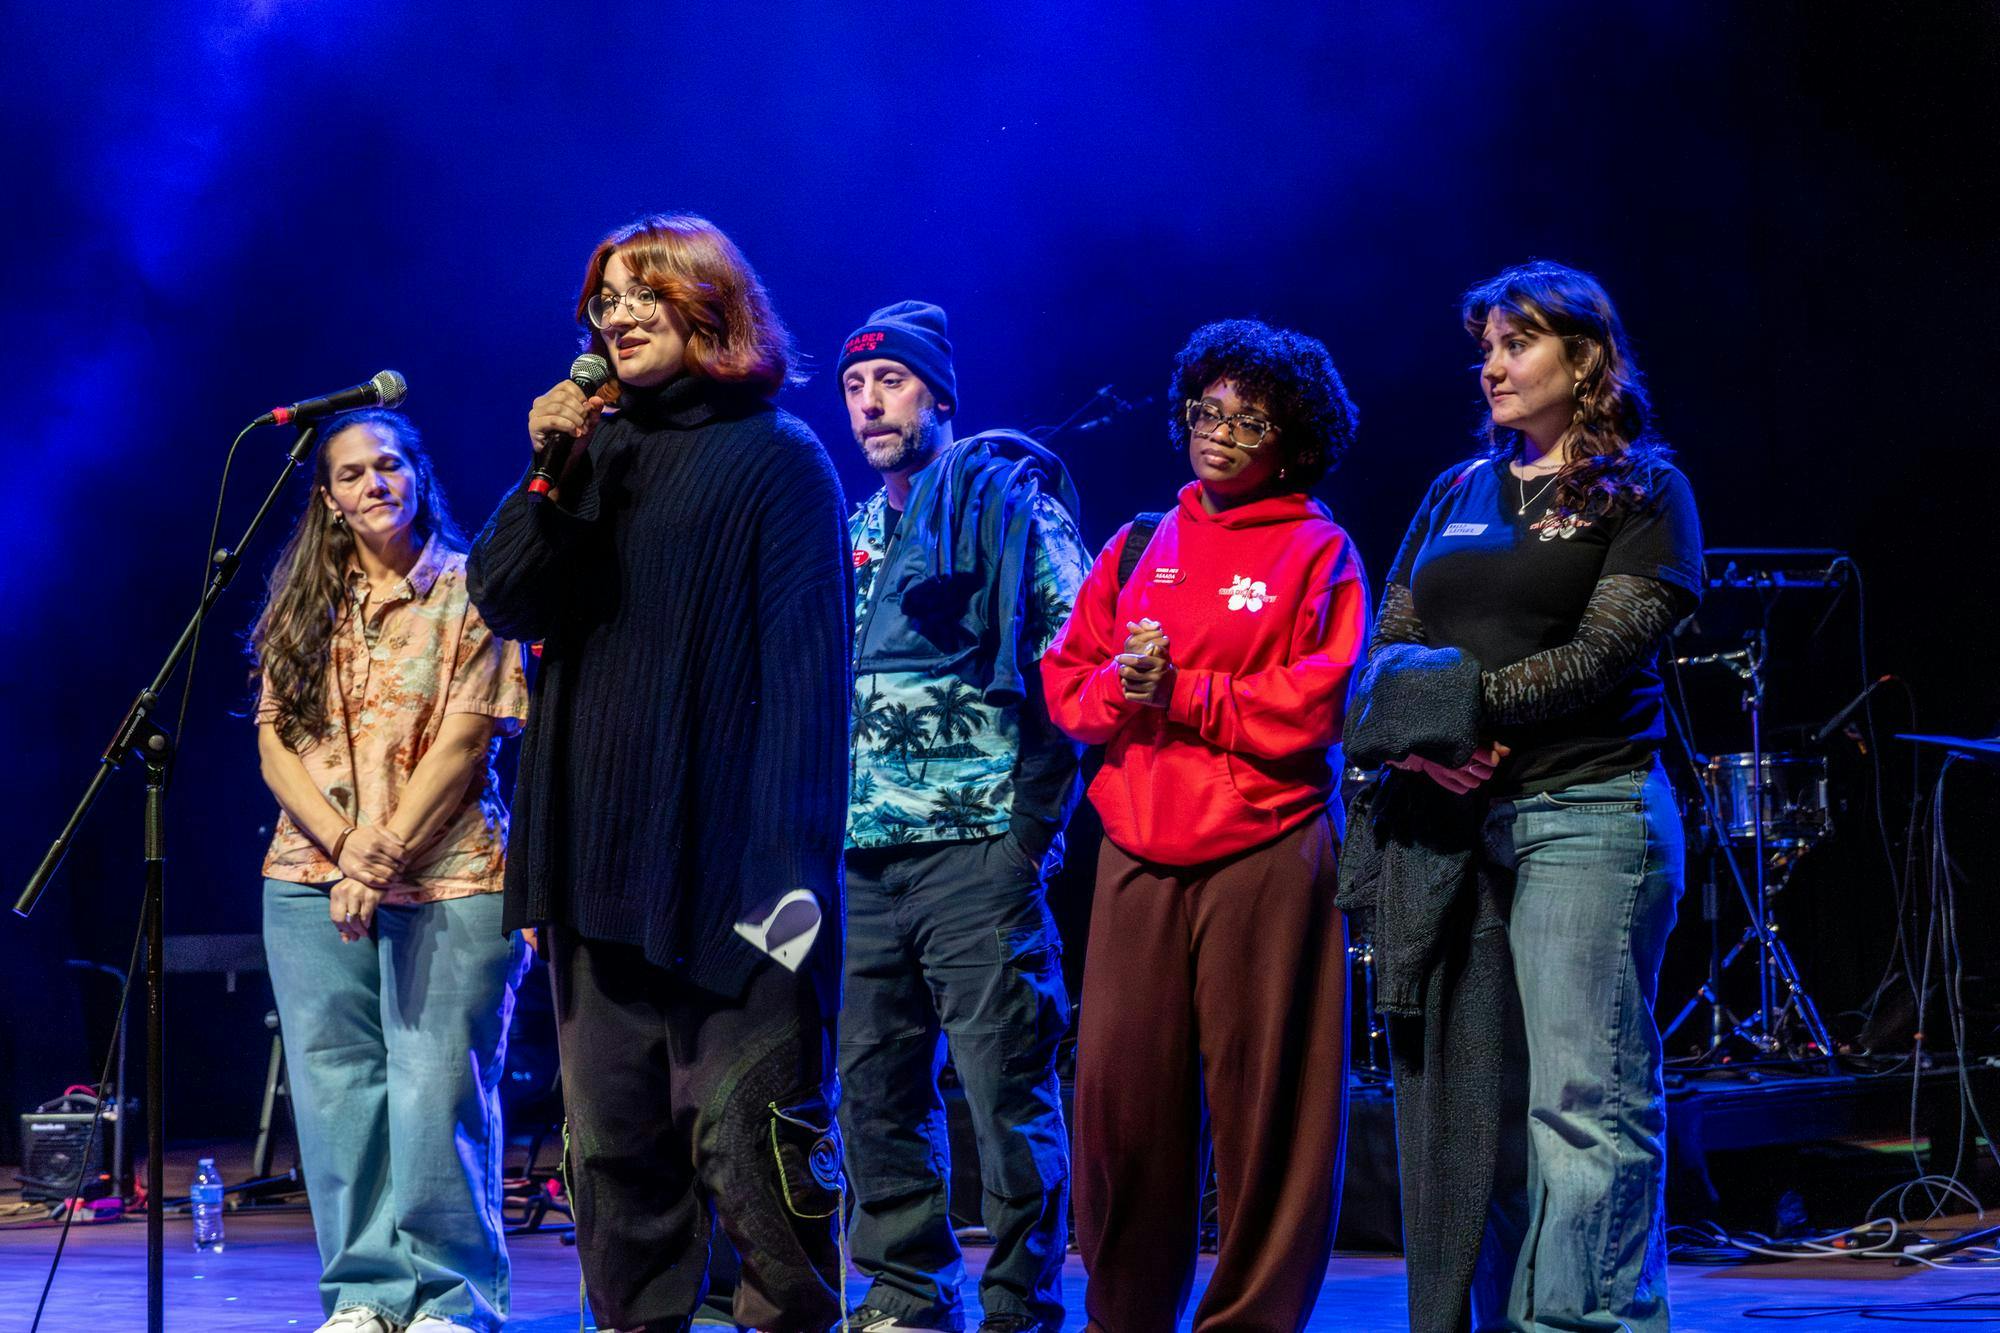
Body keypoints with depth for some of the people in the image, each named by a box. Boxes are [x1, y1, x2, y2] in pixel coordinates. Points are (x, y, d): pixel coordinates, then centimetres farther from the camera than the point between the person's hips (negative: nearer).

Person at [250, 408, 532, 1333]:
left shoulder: (467, 591, 2)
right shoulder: (304, 604, 13)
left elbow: (465, 740, -6)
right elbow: (275, 742, 6)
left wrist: (387, 852, -13)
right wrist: (344, 846, -9)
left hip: (447, 881, -4)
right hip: (315, 879, 4)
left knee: (437, 1090, -7)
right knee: (335, 1088, 2)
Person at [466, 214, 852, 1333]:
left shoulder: (779, 460, -1)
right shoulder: (599, 452, 17)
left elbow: (808, 666, -8)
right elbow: (506, 603, 7)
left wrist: (792, 853, -17)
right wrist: (552, 478, -8)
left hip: (724, 854, -6)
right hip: (601, 852, 6)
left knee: (750, 1137, -11)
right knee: (615, 1134, 9)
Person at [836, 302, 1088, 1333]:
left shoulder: (1007, 499, 0)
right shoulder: (853, 532, 20)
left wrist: (1034, 822, -11)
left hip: (977, 848, -7)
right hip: (862, 860, 7)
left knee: (1007, 1087, -8)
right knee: (873, 1091, 8)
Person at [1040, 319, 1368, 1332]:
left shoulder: (1316, 552, 4)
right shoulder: (1140, 547, 18)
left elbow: (1317, 705, -7)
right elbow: (1067, 680, 14)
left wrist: (1180, 694, -11)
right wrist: (1118, 686, -7)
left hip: (1266, 856, -4)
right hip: (1138, 852, 4)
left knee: (1263, 1102, -5)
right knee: (1121, 1096, 1)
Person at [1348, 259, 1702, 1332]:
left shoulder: (1641, 489, 4)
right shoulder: (1456, 494, 20)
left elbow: (1605, 651, -8)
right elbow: (1389, 646, 13)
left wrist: (1460, 700, -13)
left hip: (1587, 812, -5)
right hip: (1448, 811, 5)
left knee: (1584, 1102, -9)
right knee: (1458, 1095, 3)